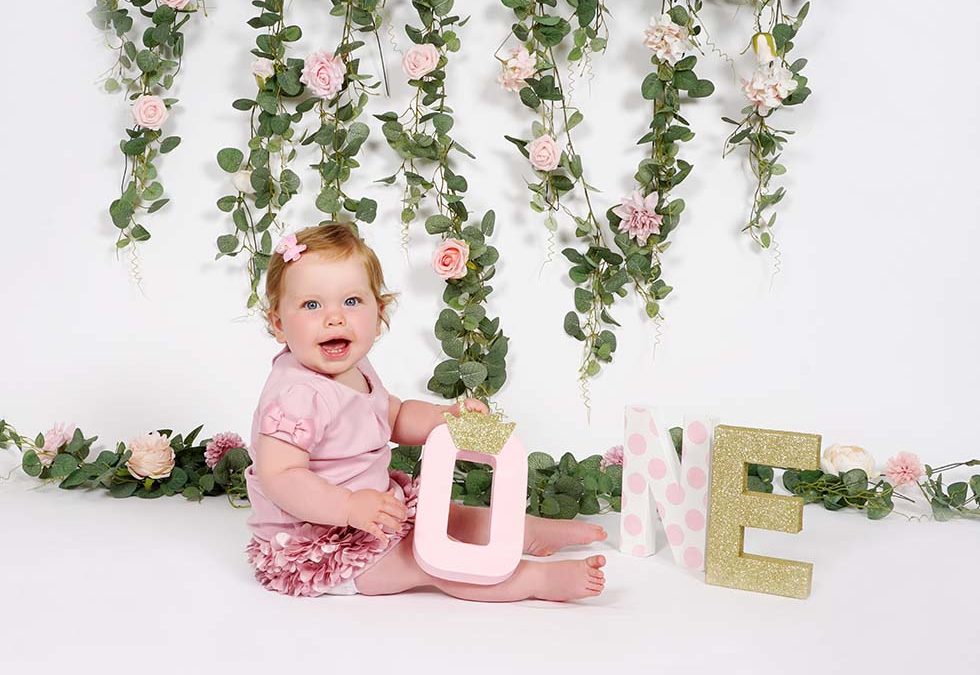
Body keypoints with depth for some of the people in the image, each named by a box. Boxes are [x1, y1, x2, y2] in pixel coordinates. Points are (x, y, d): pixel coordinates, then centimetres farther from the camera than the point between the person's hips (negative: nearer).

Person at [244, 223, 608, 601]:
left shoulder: (355, 371, 3)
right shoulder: (296, 395, -29)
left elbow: (395, 417, 18)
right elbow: (278, 476, -35)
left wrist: (447, 416, 0)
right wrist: (350, 506, -42)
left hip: (371, 507, 10)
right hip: (311, 546, -10)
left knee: (443, 514, 20)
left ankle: (533, 532, 38)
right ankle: (540, 579, -13)